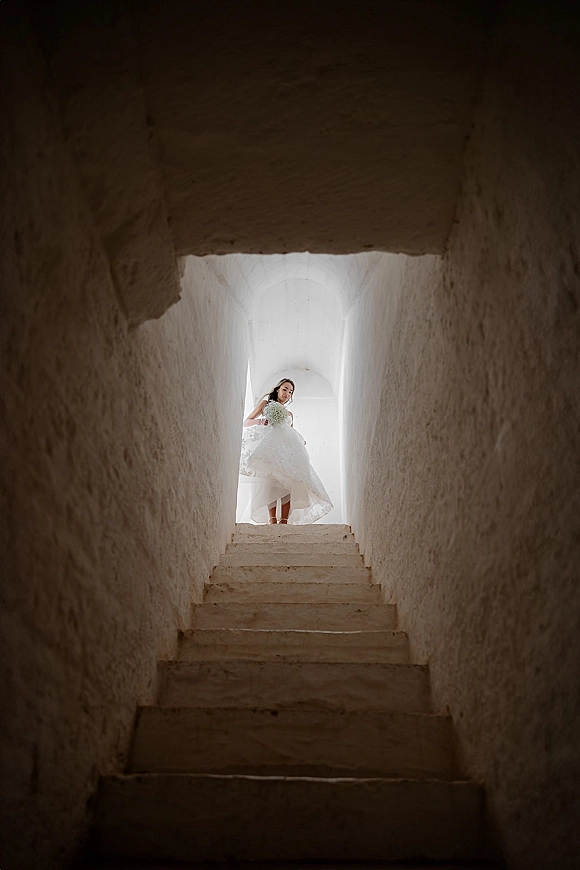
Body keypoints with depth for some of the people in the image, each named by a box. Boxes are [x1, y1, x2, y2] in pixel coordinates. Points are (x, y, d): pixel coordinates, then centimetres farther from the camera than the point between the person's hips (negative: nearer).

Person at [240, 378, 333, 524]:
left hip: (287, 450, 4)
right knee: (270, 479, -27)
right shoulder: (265, 404, 23)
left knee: (288, 482, -20)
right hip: (269, 448, -4)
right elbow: (246, 422, 16)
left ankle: (284, 522, -27)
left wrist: (301, 441, 11)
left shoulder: (289, 414, 35)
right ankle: (272, 520, -35)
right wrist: (260, 421, -4)